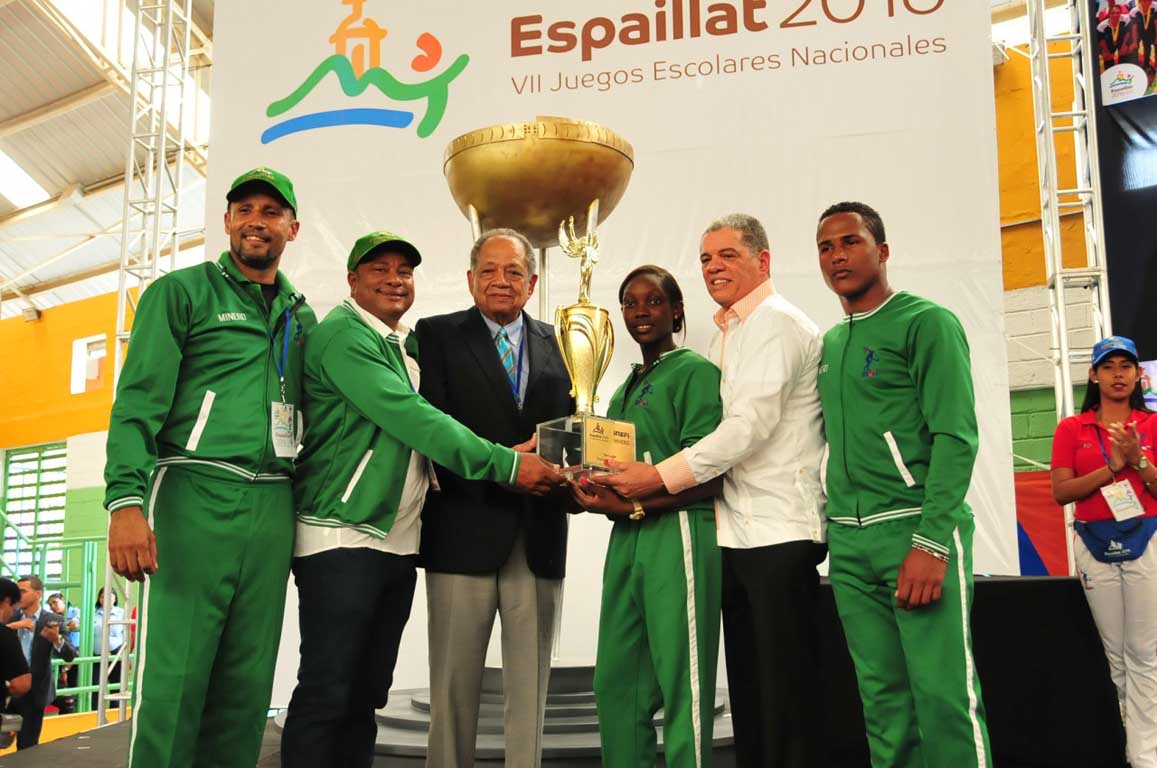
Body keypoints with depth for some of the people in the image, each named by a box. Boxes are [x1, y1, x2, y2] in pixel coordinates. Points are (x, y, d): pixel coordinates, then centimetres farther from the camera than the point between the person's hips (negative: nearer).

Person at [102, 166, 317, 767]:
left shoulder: (302, 317, 19)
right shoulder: (181, 292, 4)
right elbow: (139, 400, -5)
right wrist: (126, 501, -18)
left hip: (273, 508, 5)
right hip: (195, 494, -5)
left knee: (247, 683, 7)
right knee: (174, 675, -7)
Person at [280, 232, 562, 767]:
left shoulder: (404, 347, 17)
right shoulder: (343, 335, -9)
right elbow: (411, 418, -19)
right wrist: (506, 464, -20)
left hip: (398, 544, 8)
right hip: (344, 540, -8)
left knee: (365, 696, 11)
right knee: (326, 694, -4)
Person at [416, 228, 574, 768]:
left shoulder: (557, 344, 15)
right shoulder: (437, 335, 3)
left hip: (538, 534, 3)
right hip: (466, 526, -3)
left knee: (530, 680, 9)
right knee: (455, 679, 5)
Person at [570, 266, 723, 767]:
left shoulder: (696, 371, -3)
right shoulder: (624, 390, 21)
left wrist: (634, 505, -16)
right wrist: (596, 495, -1)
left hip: (678, 535, -7)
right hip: (626, 539, 7)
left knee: (682, 687, 0)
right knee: (615, 685, 9)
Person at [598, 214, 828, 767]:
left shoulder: (776, 323, -8)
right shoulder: (726, 335, 19)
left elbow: (750, 425, -18)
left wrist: (660, 477, -16)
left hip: (779, 531, -9)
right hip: (736, 533, 9)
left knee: (786, 685, -4)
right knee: (746, 683, 13)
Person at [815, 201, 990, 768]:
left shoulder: (926, 322, -3)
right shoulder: (830, 343, 17)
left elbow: (955, 436, -12)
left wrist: (930, 541, -19)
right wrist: (830, 525, 12)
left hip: (917, 528, -6)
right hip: (848, 541, 6)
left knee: (944, 694, -7)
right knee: (883, 696, 9)